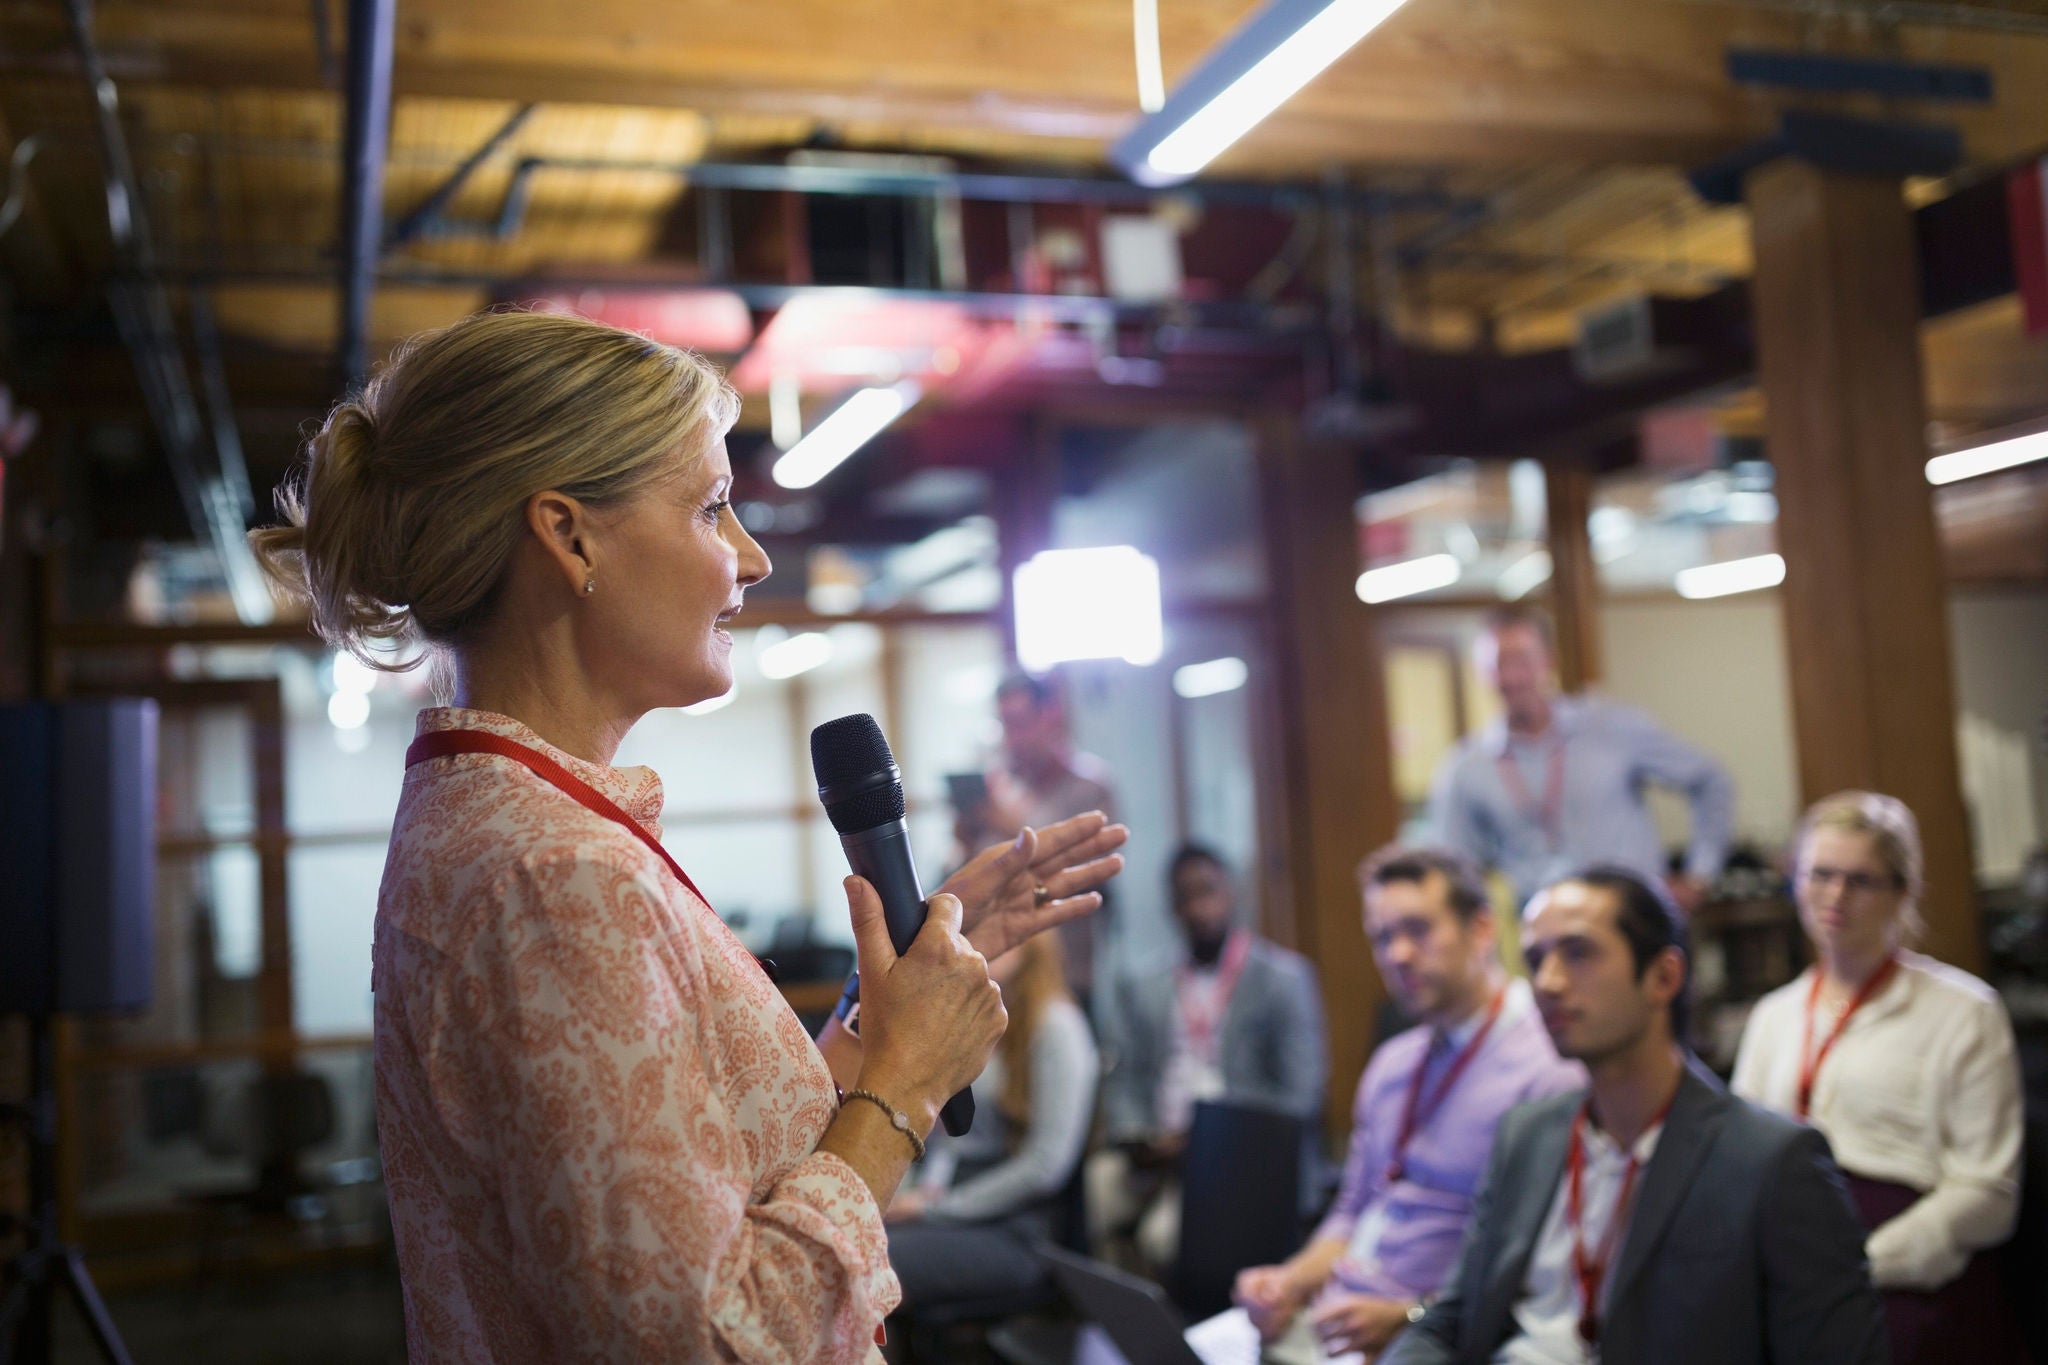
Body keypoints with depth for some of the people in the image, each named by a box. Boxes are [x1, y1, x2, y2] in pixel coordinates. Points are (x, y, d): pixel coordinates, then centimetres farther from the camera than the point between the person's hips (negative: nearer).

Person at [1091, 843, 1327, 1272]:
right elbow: (1123, 1085, 14)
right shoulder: (1141, 986, 18)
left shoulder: (1283, 977, 5)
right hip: (1155, 1151, 4)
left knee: (1164, 1233, -31)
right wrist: (1140, 1140, -8)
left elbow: (1299, 1097, -2)